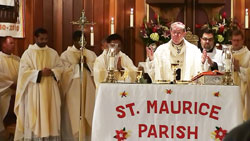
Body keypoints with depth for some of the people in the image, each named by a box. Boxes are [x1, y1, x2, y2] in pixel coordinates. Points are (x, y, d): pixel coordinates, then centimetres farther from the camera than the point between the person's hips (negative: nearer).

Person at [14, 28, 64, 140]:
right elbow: (24, 71, -8)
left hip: (50, 90, 3)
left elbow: (60, 67, 9)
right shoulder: (28, 53, -1)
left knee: (50, 115, 3)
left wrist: (52, 72, -13)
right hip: (34, 91, -3)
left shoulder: (53, 53, 10)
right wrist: (40, 73, -19)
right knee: (34, 117, -3)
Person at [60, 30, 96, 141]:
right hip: (73, 90, -3)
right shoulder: (66, 55, 2)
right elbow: (65, 72, -9)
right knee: (74, 116, -5)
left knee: (88, 114, 3)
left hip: (88, 90, 3)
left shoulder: (91, 54, 12)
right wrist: (78, 64, -10)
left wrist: (86, 64, -10)